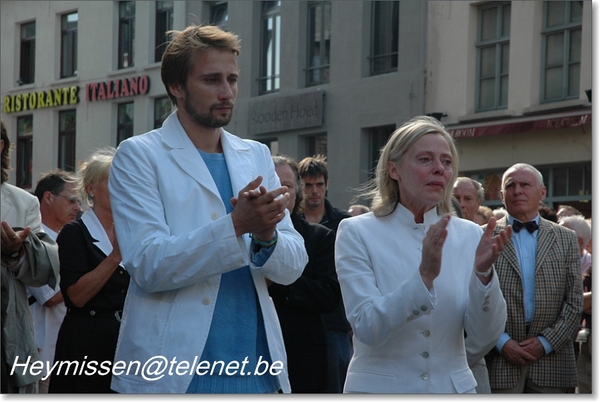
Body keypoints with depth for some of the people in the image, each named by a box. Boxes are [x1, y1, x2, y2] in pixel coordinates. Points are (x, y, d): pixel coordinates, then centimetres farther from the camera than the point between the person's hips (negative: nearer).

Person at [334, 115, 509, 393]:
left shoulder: (469, 236, 1)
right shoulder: (357, 233, -6)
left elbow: (483, 340, -6)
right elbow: (367, 329, -18)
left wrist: (483, 273, -21)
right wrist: (424, 274, -28)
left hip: (453, 390, 3)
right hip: (380, 390, -2)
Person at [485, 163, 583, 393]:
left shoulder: (566, 239, 11)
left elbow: (574, 302, 6)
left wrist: (546, 342, -5)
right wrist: (502, 342, -9)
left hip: (551, 357, 2)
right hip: (500, 360, -1)